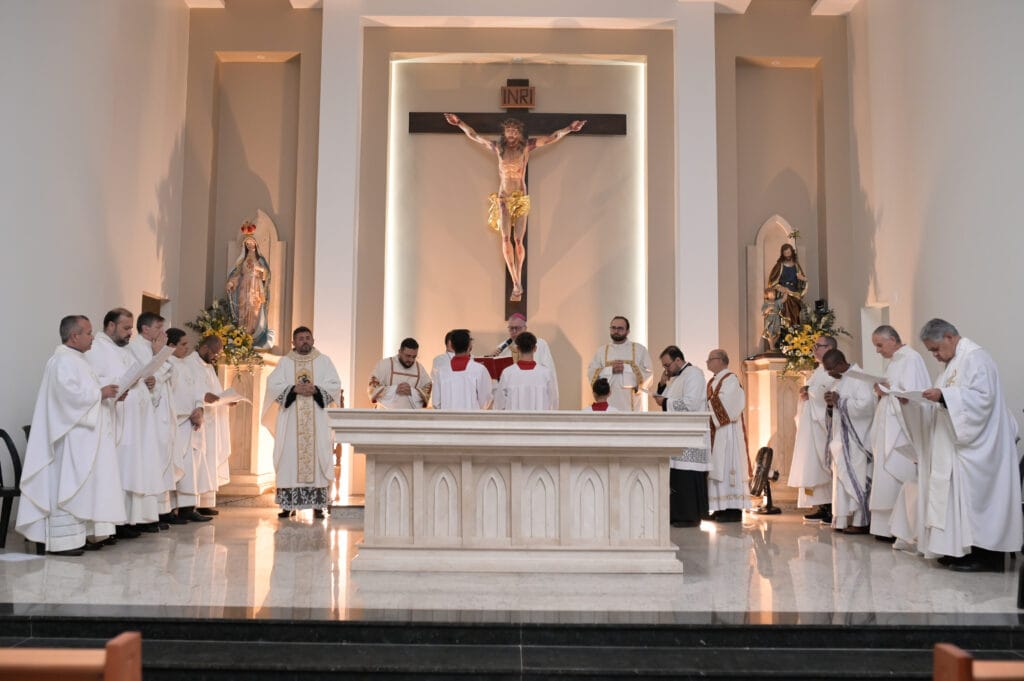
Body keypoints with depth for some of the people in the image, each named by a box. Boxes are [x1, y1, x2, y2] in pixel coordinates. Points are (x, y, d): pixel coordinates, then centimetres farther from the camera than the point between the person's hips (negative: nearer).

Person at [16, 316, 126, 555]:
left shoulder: (77, 360, 19)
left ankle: (85, 534, 17)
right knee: (68, 486, -8)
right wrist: (100, 393, -16)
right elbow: (69, 393, -25)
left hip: (85, 438, 11)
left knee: (85, 486, 12)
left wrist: (109, 395, 10)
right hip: (72, 438, -11)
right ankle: (63, 540, -5)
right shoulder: (62, 361, -13)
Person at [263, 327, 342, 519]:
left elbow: (335, 384, 2)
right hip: (290, 420, 0)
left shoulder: (324, 361, 10)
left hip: (317, 420, 0)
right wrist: (294, 389, -15)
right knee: (290, 458, -3)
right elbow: (273, 384, -1)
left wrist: (316, 389, -14)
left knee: (317, 457, -4)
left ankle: (318, 505, -1)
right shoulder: (285, 362, 10)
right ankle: (288, 504, 2)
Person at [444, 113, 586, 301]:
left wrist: (568, 129, -14)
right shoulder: (498, 147, 3)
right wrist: (460, 123, 6)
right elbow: (474, 136, 10)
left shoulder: (527, 145, -1)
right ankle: (516, 283, -12)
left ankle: (518, 281, 8)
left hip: (521, 198, -1)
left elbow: (551, 138, -5)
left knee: (518, 240, -5)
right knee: (505, 238, -13)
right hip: (503, 198, 1)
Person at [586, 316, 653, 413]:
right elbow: (591, 373, 4)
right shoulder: (601, 351, 13)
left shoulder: (640, 349, 7)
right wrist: (611, 370, -10)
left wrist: (626, 368, -11)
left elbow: (648, 373, -2)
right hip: (608, 404, 2)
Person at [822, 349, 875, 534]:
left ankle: (861, 522, 1)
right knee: (842, 478, 8)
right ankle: (845, 520, 13)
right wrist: (830, 404, -1)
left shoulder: (859, 378, -11)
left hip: (855, 440, -9)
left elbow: (866, 404, -24)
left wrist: (839, 401, -17)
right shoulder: (839, 380, 15)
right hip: (841, 439, 9)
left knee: (855, 479, -5)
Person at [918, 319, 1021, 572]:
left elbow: (983, 396, -22)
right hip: (961, 441, 10)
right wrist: (937, 398, 7)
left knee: (975, 496, -7)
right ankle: (964, 550, 11)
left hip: (976, 445, -10)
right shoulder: (956, 361, 18)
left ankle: (986, 556, -2)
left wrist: (943, 395, -25)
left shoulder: (974, 357, -13)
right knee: (961, 496, 8)